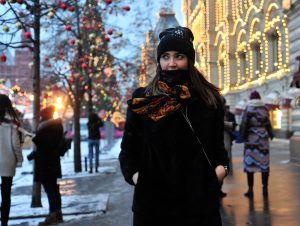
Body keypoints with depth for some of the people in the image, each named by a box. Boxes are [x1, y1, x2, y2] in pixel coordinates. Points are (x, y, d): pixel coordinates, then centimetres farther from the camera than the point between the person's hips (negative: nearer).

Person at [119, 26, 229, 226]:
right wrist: (134, 175, -10)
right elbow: (128, 148, 5)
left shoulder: (209, 97, 5)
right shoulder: (141, 100, 3)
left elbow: (218, 144, 11)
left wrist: (221, 167, -7)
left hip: (200, 197, 1)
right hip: (153, 198, -1)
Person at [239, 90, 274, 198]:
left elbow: (244, 124, -8)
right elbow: (268, 123, 6)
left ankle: (250, 189, -1)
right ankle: (265, 188, 10)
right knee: (264, 162, 7)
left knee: (250, 162, 0)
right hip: (263, 138, 3)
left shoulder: (248, 109, -5)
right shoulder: (264, 109, 3)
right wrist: (270, 134, 19)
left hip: (251, 138, -3)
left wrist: (243, 135, 1)